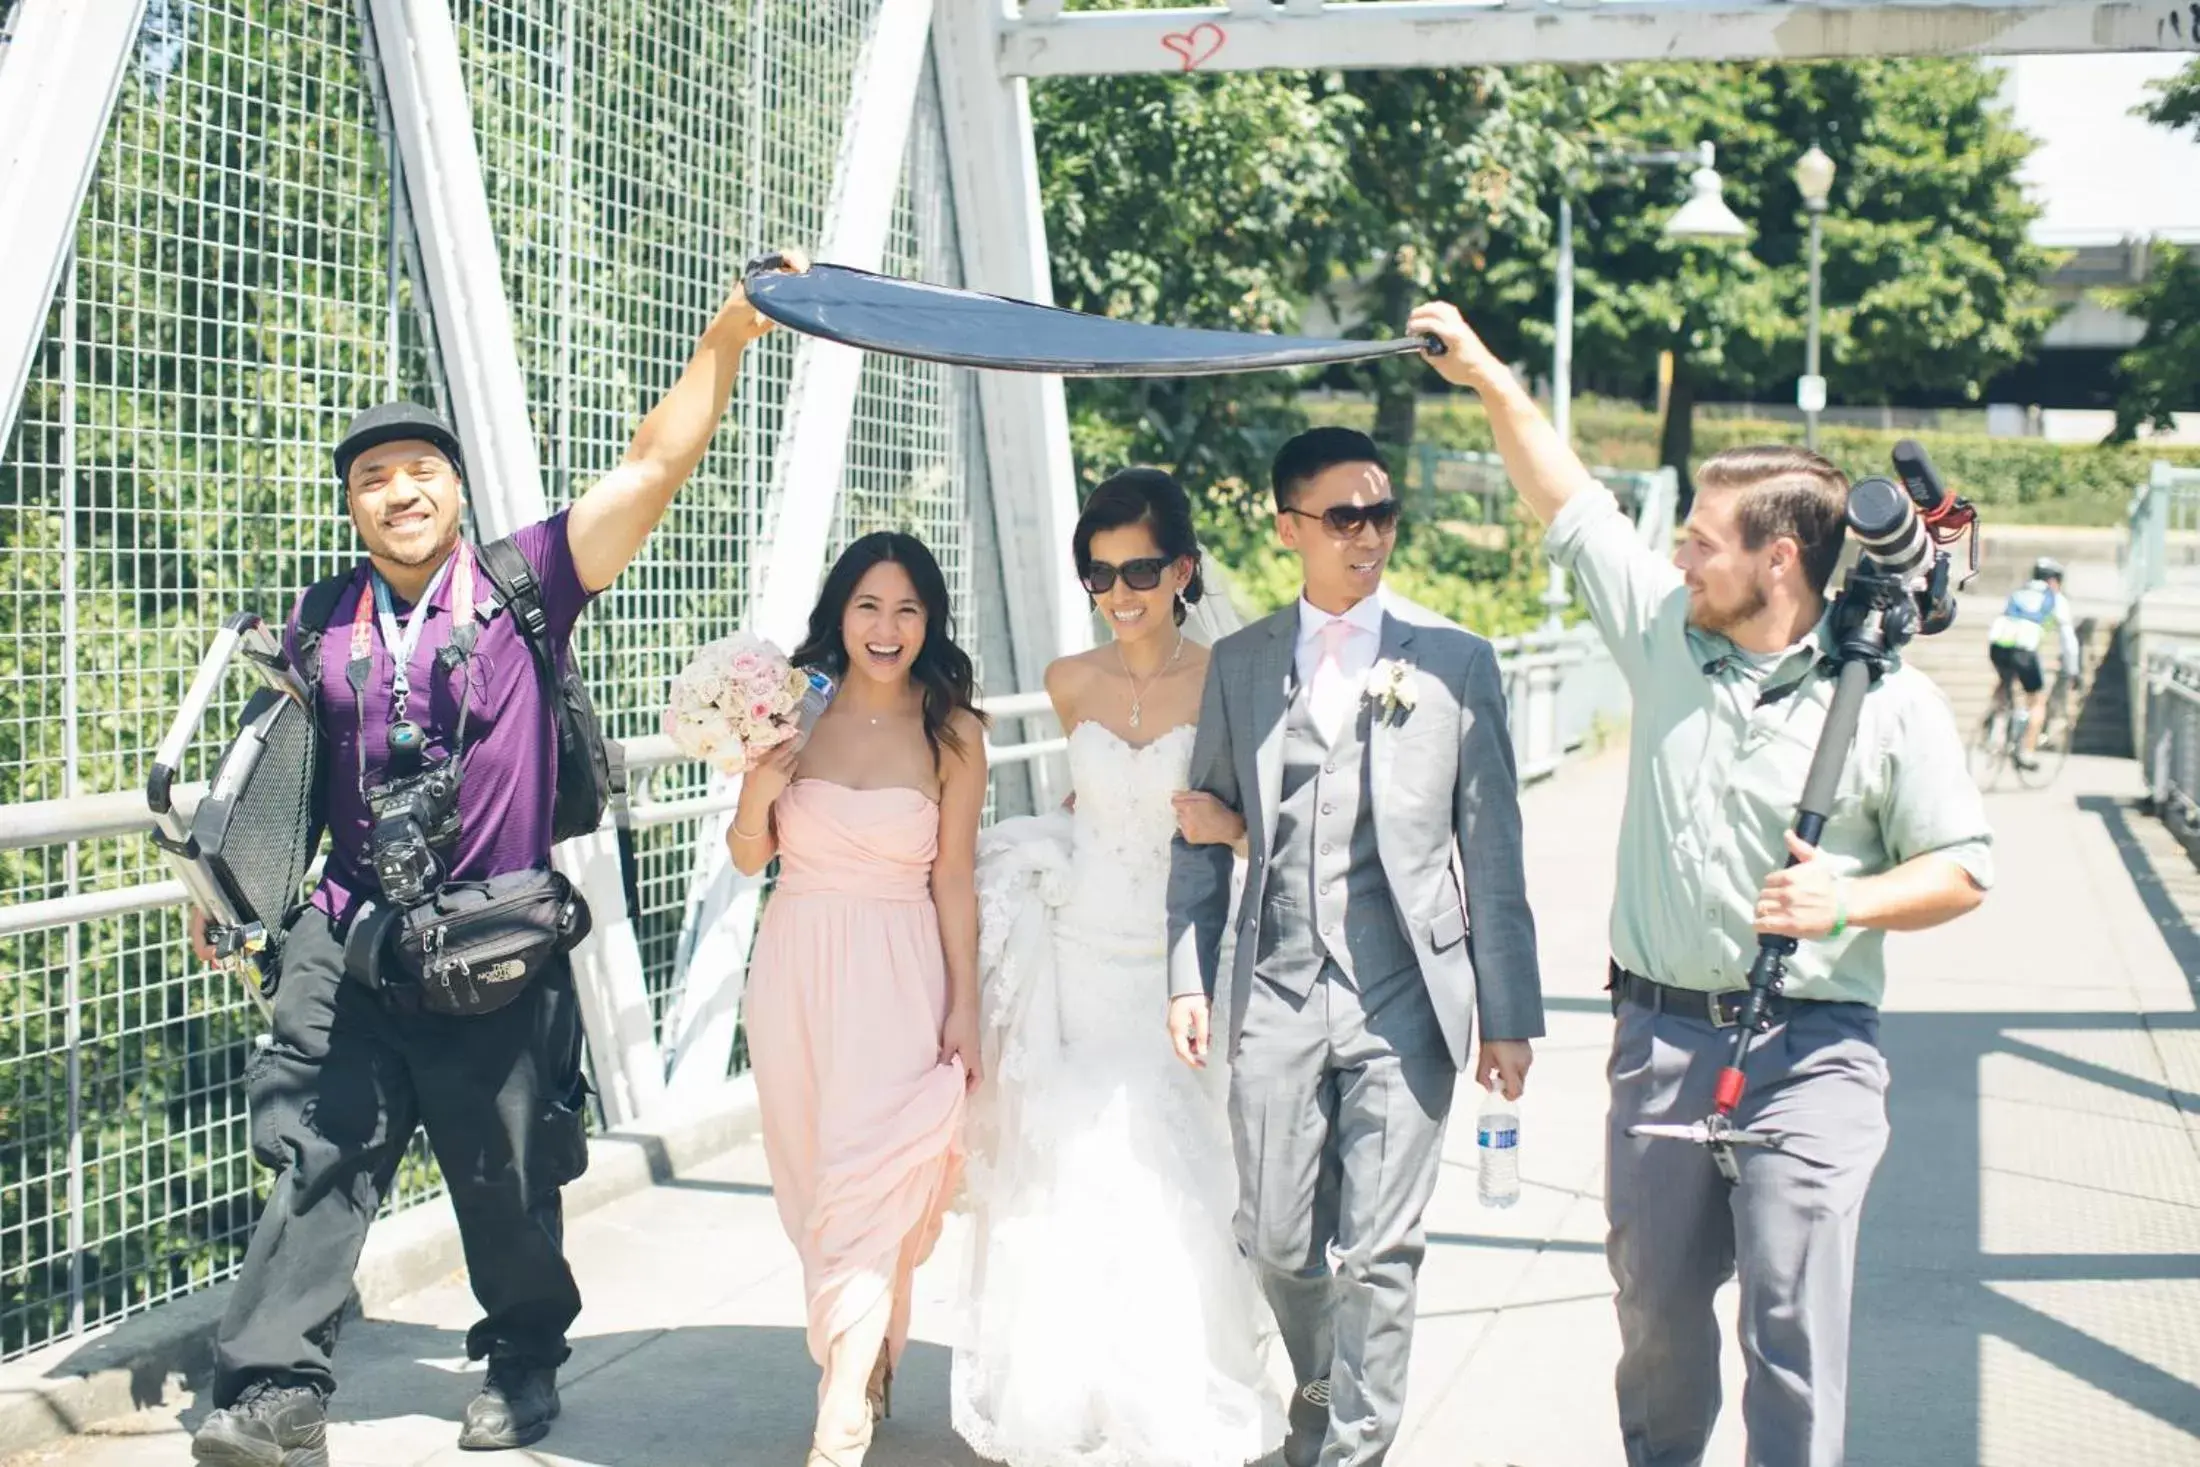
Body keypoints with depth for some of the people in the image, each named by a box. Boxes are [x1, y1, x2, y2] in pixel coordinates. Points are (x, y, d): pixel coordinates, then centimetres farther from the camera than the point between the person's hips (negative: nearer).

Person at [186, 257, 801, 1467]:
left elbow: (653, 467, -8)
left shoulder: (524, 586, -2)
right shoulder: (323, 628, 7)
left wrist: (726, 339, -15)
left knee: (506, 1177, 10)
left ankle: (523, 1360, 32)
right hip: (350, 945, 2)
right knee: (318, 1159, -6)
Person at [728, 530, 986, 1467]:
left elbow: (954, 881, -2)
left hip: (897, 978, -3)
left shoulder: (952, 732, -5)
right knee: (812, 1184, 14)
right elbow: (749, 858, 3)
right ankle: (862, 1368, 36)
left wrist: (965, 1007, -3)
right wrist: (760, 788, -16)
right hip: (796, 971, 3)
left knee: (867, 1186, -7)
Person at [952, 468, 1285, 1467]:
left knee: (1172, 1185, -5)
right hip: (1075, 953, 3)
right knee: (1062, 1176, 3)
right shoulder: (1071, 684, 4)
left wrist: (1227, 825, -19)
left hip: (1174, 962, -3)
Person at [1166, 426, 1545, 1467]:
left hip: (1405, 1000, -2)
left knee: (1377, 1254, -3)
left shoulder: (1455, 660, 2)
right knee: (1278, 1242, 9)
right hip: (1276, 995, 2)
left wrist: (1508, 1012, 0)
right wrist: (1189, 978, 3)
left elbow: (1492, 846, 2)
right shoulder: (1238, 664, 8)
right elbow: (1204, 830, 12)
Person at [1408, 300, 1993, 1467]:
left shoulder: (1888, 700, -5)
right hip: (1662, 1034, 4)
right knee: (1654, 1299, 13)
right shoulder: (1666, 631, 5)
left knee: (1793, 1317, -6)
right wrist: (1489, 380, 15)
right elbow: (1567, 505, 15)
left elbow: (1963, 871, -2)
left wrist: (1847, 901, -18)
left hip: (1809, 1052, -4)